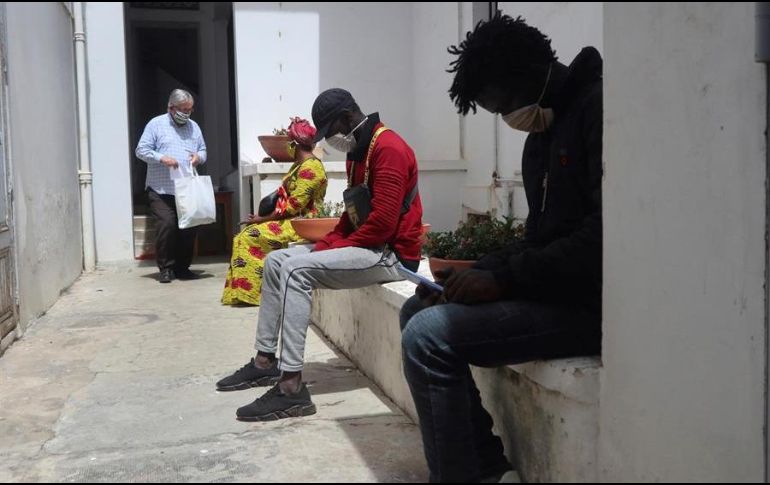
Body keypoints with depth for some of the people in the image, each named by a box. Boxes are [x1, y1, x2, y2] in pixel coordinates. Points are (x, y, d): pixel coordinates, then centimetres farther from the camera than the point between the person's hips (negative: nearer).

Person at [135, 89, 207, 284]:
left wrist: (199, 157, -1)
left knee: (189, 227, 2)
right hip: (161, 190, -4)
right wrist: (161, 158, -16)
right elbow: (141, 150, -1)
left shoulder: (194, 127, 16)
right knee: (166, 225, -14)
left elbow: (203, 150, 23)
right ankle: (166, 268, 1)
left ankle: (182, 267, 15)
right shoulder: (156, 124, 2)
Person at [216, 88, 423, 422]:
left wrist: (336, 248, -15)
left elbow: (382, 222, -24)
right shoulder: (358, 151, 16)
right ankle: (266, 361, 8)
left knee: (296, 269, -26)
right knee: (275, 261, 7)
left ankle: (292, 388, -27)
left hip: (391, 254, -11)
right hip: (364, 244, 11)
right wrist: (328, 242, 3)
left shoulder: (388, 149, -17)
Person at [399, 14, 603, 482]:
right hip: (551, 287, 10)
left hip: (590, 303, -10)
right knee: (419, 310, 11)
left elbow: (604, 234, -24)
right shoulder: (543, 133, 15)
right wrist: (478, 274, 2)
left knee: (429, 337, -19)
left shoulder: (598, 105, -14)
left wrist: (503, 278, -19)